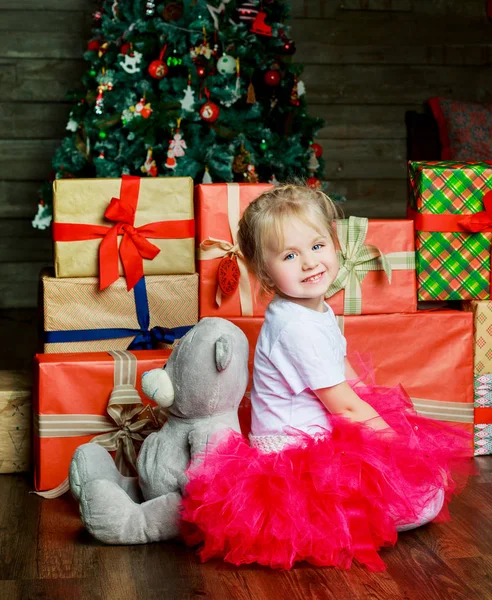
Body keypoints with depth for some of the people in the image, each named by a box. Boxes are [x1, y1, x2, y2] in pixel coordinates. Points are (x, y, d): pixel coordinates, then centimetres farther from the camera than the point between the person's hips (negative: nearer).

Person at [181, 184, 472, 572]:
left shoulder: (318, 310, 7)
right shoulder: (296, 328, -25)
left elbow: (349, 379, 19)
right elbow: (345, 406, -19)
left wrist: (393, 412, 12)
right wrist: (398, 441, -9)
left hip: (324, 437, 10)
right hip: (298, 451, -10)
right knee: (426, 500, -15)